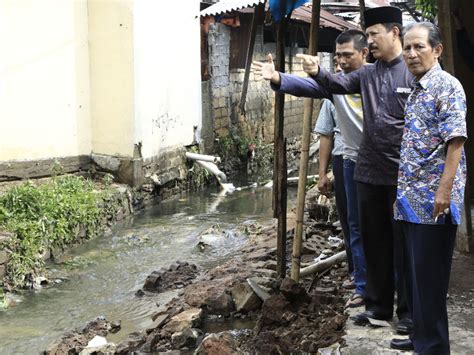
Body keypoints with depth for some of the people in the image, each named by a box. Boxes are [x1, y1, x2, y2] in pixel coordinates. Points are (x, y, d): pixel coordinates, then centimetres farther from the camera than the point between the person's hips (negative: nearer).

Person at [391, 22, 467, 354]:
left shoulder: (447, 86, -10)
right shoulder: (416, 90, 16)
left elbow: (456, 140, -19)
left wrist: (445, 190, -24)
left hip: (433, 199, -9)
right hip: (413, 198, 9)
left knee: (429, 277, -3)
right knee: (416, 274, 16)